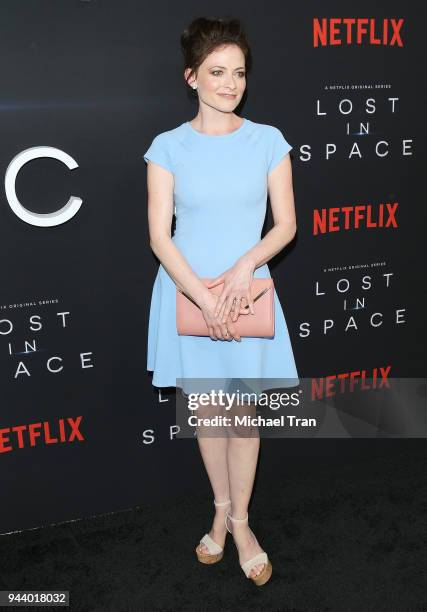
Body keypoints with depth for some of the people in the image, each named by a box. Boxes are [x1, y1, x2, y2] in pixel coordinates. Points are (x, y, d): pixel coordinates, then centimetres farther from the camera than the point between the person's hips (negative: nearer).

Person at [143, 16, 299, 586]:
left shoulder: (268, 140, -1)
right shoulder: (168, 147, -3)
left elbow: (287, 224, -1)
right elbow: (160, 236, -7)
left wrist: (244, 266, -18)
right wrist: (205, 298, -17)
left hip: (248, 290, 0)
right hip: (186, 292, 0)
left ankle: (239, 519, 26)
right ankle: (222, 508, 33)